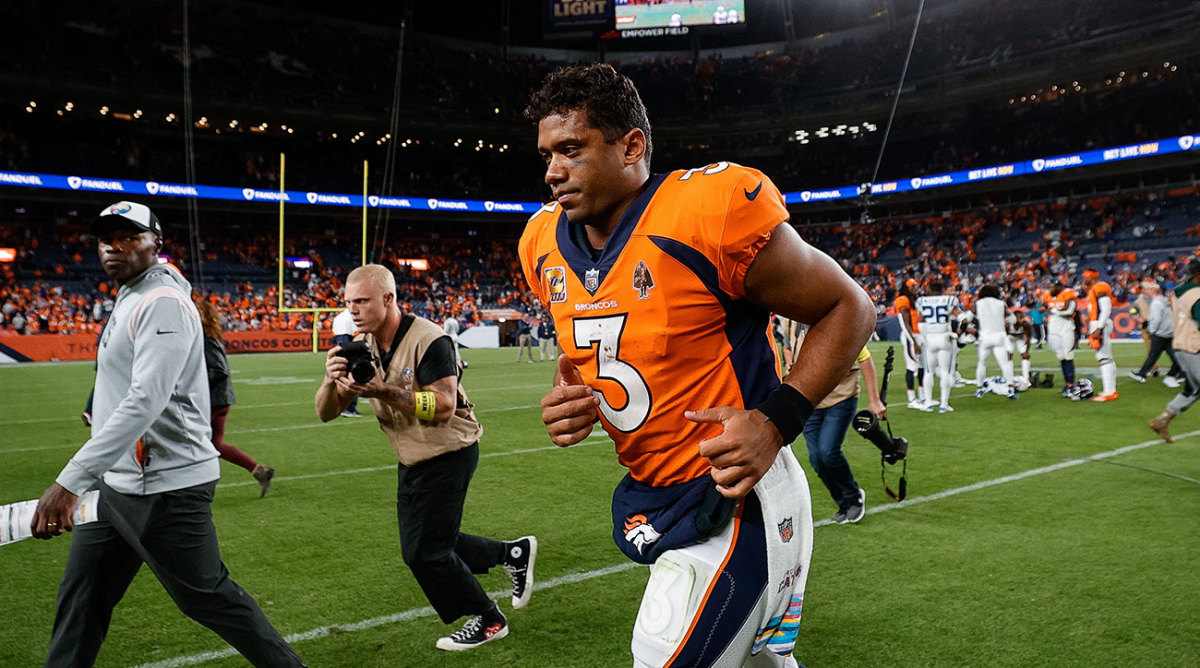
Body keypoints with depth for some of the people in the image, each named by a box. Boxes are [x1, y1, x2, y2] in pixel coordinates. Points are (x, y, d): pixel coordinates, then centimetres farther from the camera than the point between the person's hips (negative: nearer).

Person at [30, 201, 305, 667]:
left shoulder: (165, 304, -17)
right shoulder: (130, 301, 15)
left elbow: (145, 402, -28)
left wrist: (70, 481, -34)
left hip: (165, 488, -9)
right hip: (116, 483, 10)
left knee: (207, 597, 0)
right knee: (80, 597, 13)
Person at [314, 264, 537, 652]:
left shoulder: (428, 340, -24)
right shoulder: (361, 346, -2)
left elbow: (444, 409, -30)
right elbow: (326, 414, -5)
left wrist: (385, 392, -39)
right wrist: (332, 380, -26)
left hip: (449, 453, -8)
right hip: (413, 459, 8)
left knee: (426, 552, -4)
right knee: (418, 549, 15)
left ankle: (488, 621, 18)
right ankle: (513, 553, 29)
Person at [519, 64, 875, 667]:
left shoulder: (711, 211, -20)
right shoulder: (546, 244, 2)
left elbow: (848, 310, -11)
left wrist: (775, 423, -21)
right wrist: (567, 397, -5)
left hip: (734, 501, -7)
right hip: (650, 500, 7)